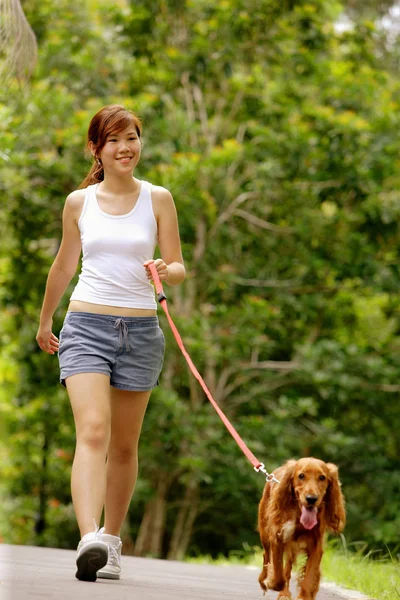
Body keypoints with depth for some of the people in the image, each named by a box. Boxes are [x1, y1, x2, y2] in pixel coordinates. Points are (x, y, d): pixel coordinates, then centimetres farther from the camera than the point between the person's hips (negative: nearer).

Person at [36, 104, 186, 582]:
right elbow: (63, 266, 20)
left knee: (124, 444, 9)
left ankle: (111, 540, 23)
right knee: (92, 431, -19)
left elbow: (178, 268, 5)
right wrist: (44, 320, 30)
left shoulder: (157, 199, 5)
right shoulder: (79, 202, 6)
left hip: (140, 331, 1)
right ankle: (88, 542, -32)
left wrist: (164, 271, -18)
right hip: (86, 326, -1)